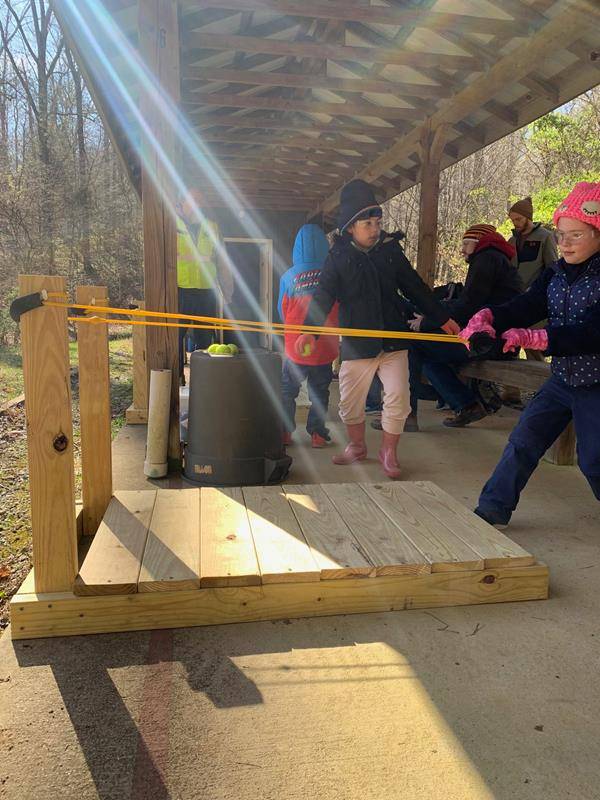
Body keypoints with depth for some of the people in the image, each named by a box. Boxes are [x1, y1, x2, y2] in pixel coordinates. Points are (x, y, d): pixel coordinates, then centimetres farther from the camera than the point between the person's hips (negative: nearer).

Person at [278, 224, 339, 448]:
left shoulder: (289, 276, -8)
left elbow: (282, 312, 5)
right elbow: (341, 308, 4)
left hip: (295, 346, 0)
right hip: (324, 347, 0)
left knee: (287, 390, 15)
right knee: (320, 392, 14)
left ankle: (285, 432, 16)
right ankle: (317, 433, 16)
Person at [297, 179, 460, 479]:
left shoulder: (391, 249, 4)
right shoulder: (338, 258, -3)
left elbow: (415, 287, 11)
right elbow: (323, 297, -10)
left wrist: (443, 318, 12)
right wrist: (310, 331, -26)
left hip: (393, 341, 2)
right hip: (356, 344, -1)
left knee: (397, 398, -3)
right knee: (350, 402, 8)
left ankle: (389, 451, 17)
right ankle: (357, 446, 33)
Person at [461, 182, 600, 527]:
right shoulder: (556, 273, 3)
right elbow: (527, 305, -9)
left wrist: (531, 337, -35)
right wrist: (488, 317, -30)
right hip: (563, 378, 6)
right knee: (523, 442, 5)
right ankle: (492, 509, 13)